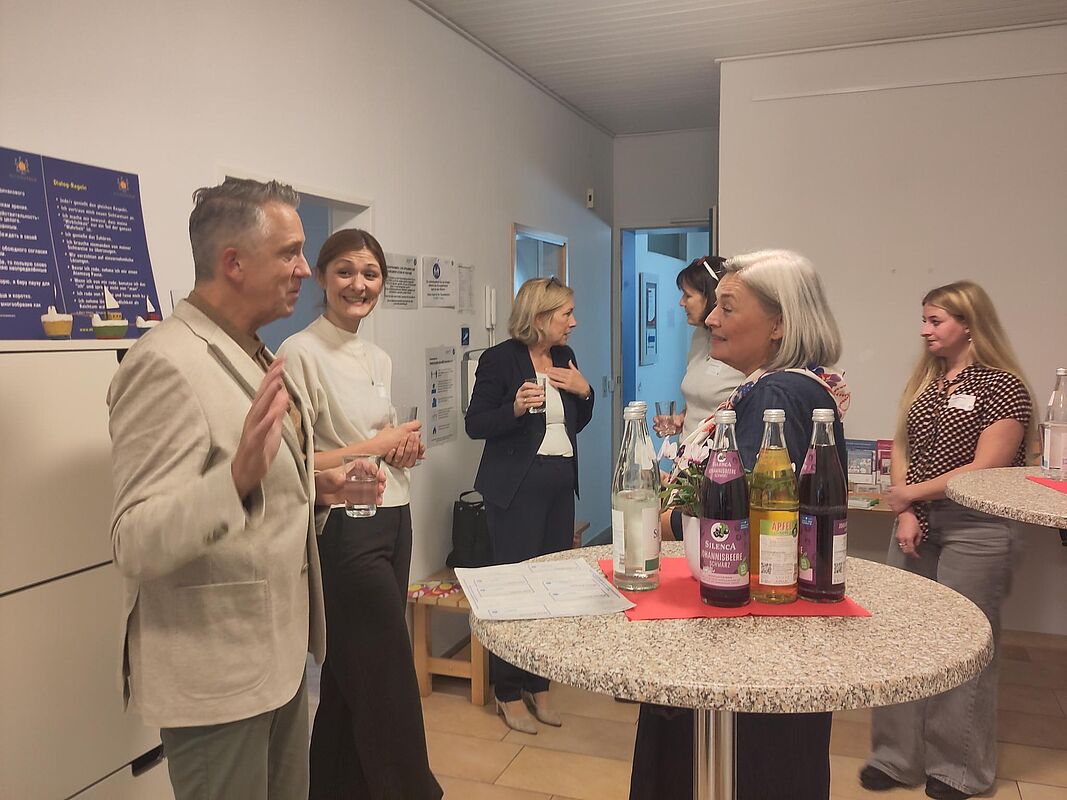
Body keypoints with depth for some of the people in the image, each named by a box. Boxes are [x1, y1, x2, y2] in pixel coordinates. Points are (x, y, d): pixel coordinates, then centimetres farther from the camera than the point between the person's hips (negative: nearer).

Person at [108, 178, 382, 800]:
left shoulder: (250, 353, 9)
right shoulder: (167, 363, -21)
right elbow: (136, 545, -25)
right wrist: (240, 477, -40)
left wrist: (313, 488, 4)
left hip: (282, 650, 9)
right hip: (217, 675, -9)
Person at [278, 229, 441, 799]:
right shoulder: (300, 353, -12)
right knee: (390, 680, 2)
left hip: (393, 519, 8)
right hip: (346, 530, -8)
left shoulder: (379, 359, 12)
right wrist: (376, 445, -14)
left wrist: (406, 446, 1)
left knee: (351, 678, 17)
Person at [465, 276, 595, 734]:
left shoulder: (564, 358, 10)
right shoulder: (500, 359, -9)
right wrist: (515, 408, -25)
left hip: (561, 483, 6)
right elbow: (475, 425, -9)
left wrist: (584, 391, -1)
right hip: (517, 486, -6)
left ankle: (537, 686, 24)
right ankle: (509, 694, 16)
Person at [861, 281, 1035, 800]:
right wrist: (905, 516, -3)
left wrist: (912, 494, -9)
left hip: (975, 530, -6)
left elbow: (984, 470, -14)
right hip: (917, 525, 6)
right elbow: (901, 450, 9)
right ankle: (897, 758, 21)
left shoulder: (1003, 387, -8)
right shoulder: (924, 381, 11)